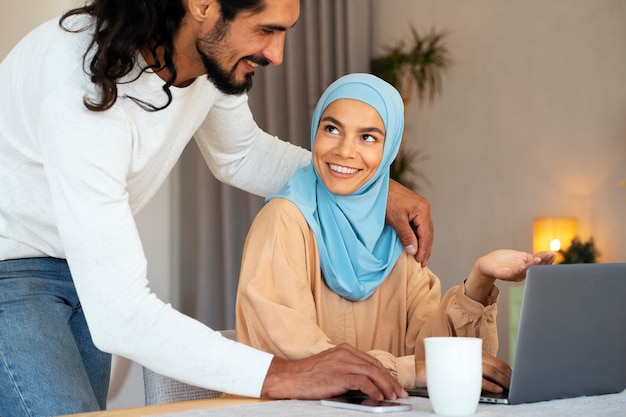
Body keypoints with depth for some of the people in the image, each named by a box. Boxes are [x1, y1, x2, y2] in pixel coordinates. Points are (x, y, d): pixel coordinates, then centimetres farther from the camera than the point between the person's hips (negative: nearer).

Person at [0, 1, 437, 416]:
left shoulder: (216, 50, -13)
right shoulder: (85, 92, -36)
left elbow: (241, 156, 10)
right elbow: (118, 312, -38)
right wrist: (279, 376, -42)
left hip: (82, 259, 7)